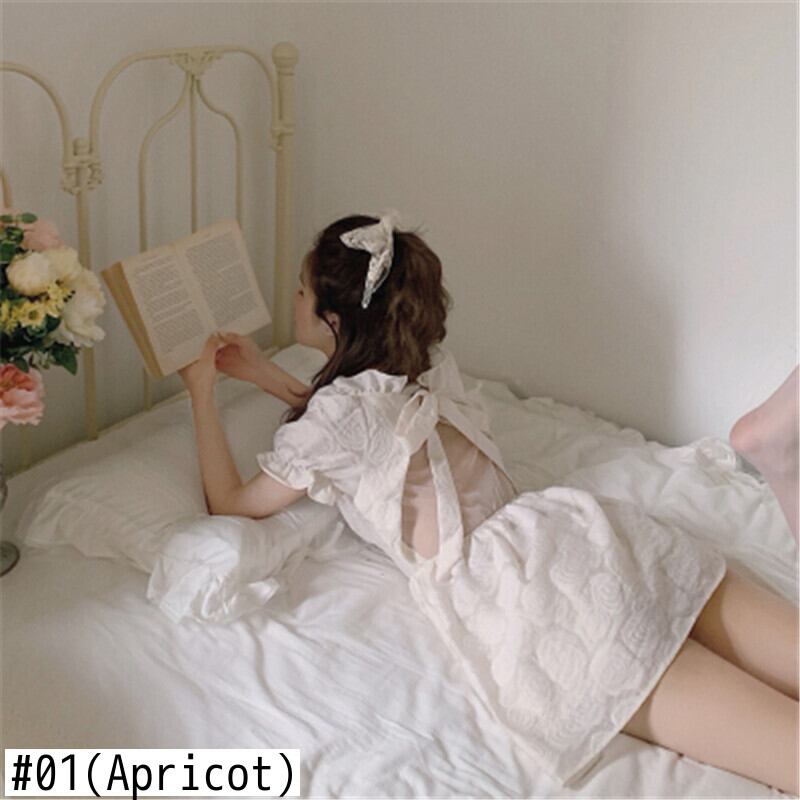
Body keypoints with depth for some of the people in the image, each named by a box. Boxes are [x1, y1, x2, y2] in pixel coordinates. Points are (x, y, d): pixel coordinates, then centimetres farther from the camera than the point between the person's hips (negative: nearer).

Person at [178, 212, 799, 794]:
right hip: (580, 528, 8)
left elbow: (233, 505, 18)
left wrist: (203, 393, 24)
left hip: (521, 592, -8)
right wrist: (263, 373, 43)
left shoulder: (335, 410, 1)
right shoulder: (427, 365, 22)